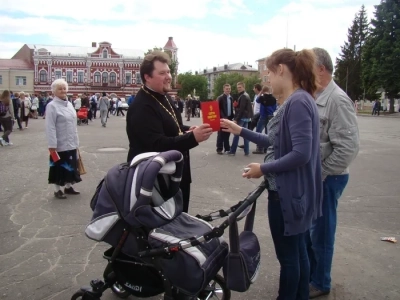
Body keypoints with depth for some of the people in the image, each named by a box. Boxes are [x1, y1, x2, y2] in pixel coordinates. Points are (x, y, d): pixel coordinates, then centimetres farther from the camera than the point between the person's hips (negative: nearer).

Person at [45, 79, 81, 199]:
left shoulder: (69, 104, 10)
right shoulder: (52, 106, -12)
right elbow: (50, 128, -16)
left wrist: (76, 142, 14)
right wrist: (52, 145, -20)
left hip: (71, 143, 7)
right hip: (60, 144, -7)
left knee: (70, 166, 15)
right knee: (59, 167, 4)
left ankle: (68, 187, 30)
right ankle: (57, 190, 17)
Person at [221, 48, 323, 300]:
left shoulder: (298, 102, -21)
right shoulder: (294, 101, 10)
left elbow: (301, 154, -28)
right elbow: (277, 143, 15)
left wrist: (264, 169, -17)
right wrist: (241, 131, 14)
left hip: (288, 193, -10)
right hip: (292, 191, 10)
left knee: (288, 255, 7)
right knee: (298, 251, 21)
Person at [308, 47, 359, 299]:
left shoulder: (337, 99, -19)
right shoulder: (316, 97, 8)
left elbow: (348, 148, -25)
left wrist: (319, 175, -18)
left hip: (326, 178, -8)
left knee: (321, 232, 8)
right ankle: (308, 273, 39)